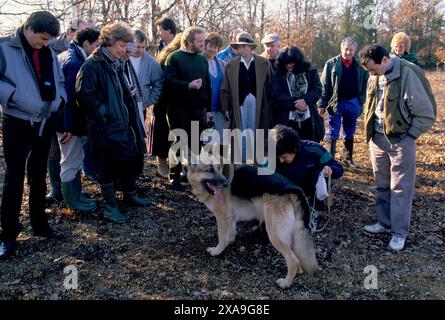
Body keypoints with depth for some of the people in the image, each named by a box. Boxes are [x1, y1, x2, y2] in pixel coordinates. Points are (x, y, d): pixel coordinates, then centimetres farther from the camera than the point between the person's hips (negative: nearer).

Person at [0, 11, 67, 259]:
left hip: (45, 123, 5)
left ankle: (40, 224, 28)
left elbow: (60, 81, 17)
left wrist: (60, 99, 0)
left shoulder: (49, 53, 6)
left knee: (39, 175, 15)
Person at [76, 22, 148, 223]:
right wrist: (104, 112, -18)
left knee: (133, 158, 15)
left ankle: (130, 194, 36)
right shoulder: (92, 65, -14)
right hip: (105, 127, -9)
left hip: (123, 123, 9)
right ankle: (110, 207, 13)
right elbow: (84, 95, -22)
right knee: (108, 168, -1)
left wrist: (131, 92, 11)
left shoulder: (116, 64, 15)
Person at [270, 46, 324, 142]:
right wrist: (295, 103, -17)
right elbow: (276, 94, -7)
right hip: (287, 120, -1)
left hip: (308, 119, 1)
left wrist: (305, 100, -18)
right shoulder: (279, 75, 3)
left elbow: (317, 89, 0)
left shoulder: (310, 72, 6)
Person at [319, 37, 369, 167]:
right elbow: (325, 85, -5)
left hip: (352, 103, 3)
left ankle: (348, 158, 26)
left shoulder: (360, 66, 1)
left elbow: (364, 86, 6)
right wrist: (322, 104, -9)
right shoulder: (331, 63, -5)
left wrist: (361, 103, 0)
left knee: (349, 134, 14)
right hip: (335, 103, -2)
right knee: (332, 134, 2)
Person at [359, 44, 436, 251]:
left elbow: (426, 114, -15)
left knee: (401, 188, 3)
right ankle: (384, 222, 31)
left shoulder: (408, 74, -18)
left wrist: (407, 136, -12)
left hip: (400, 141, -7)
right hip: (378, 139, 7)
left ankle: (399, 232, 14)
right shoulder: (376, 77, 4)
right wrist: (371, 132, 10)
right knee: (381, 185, 16)